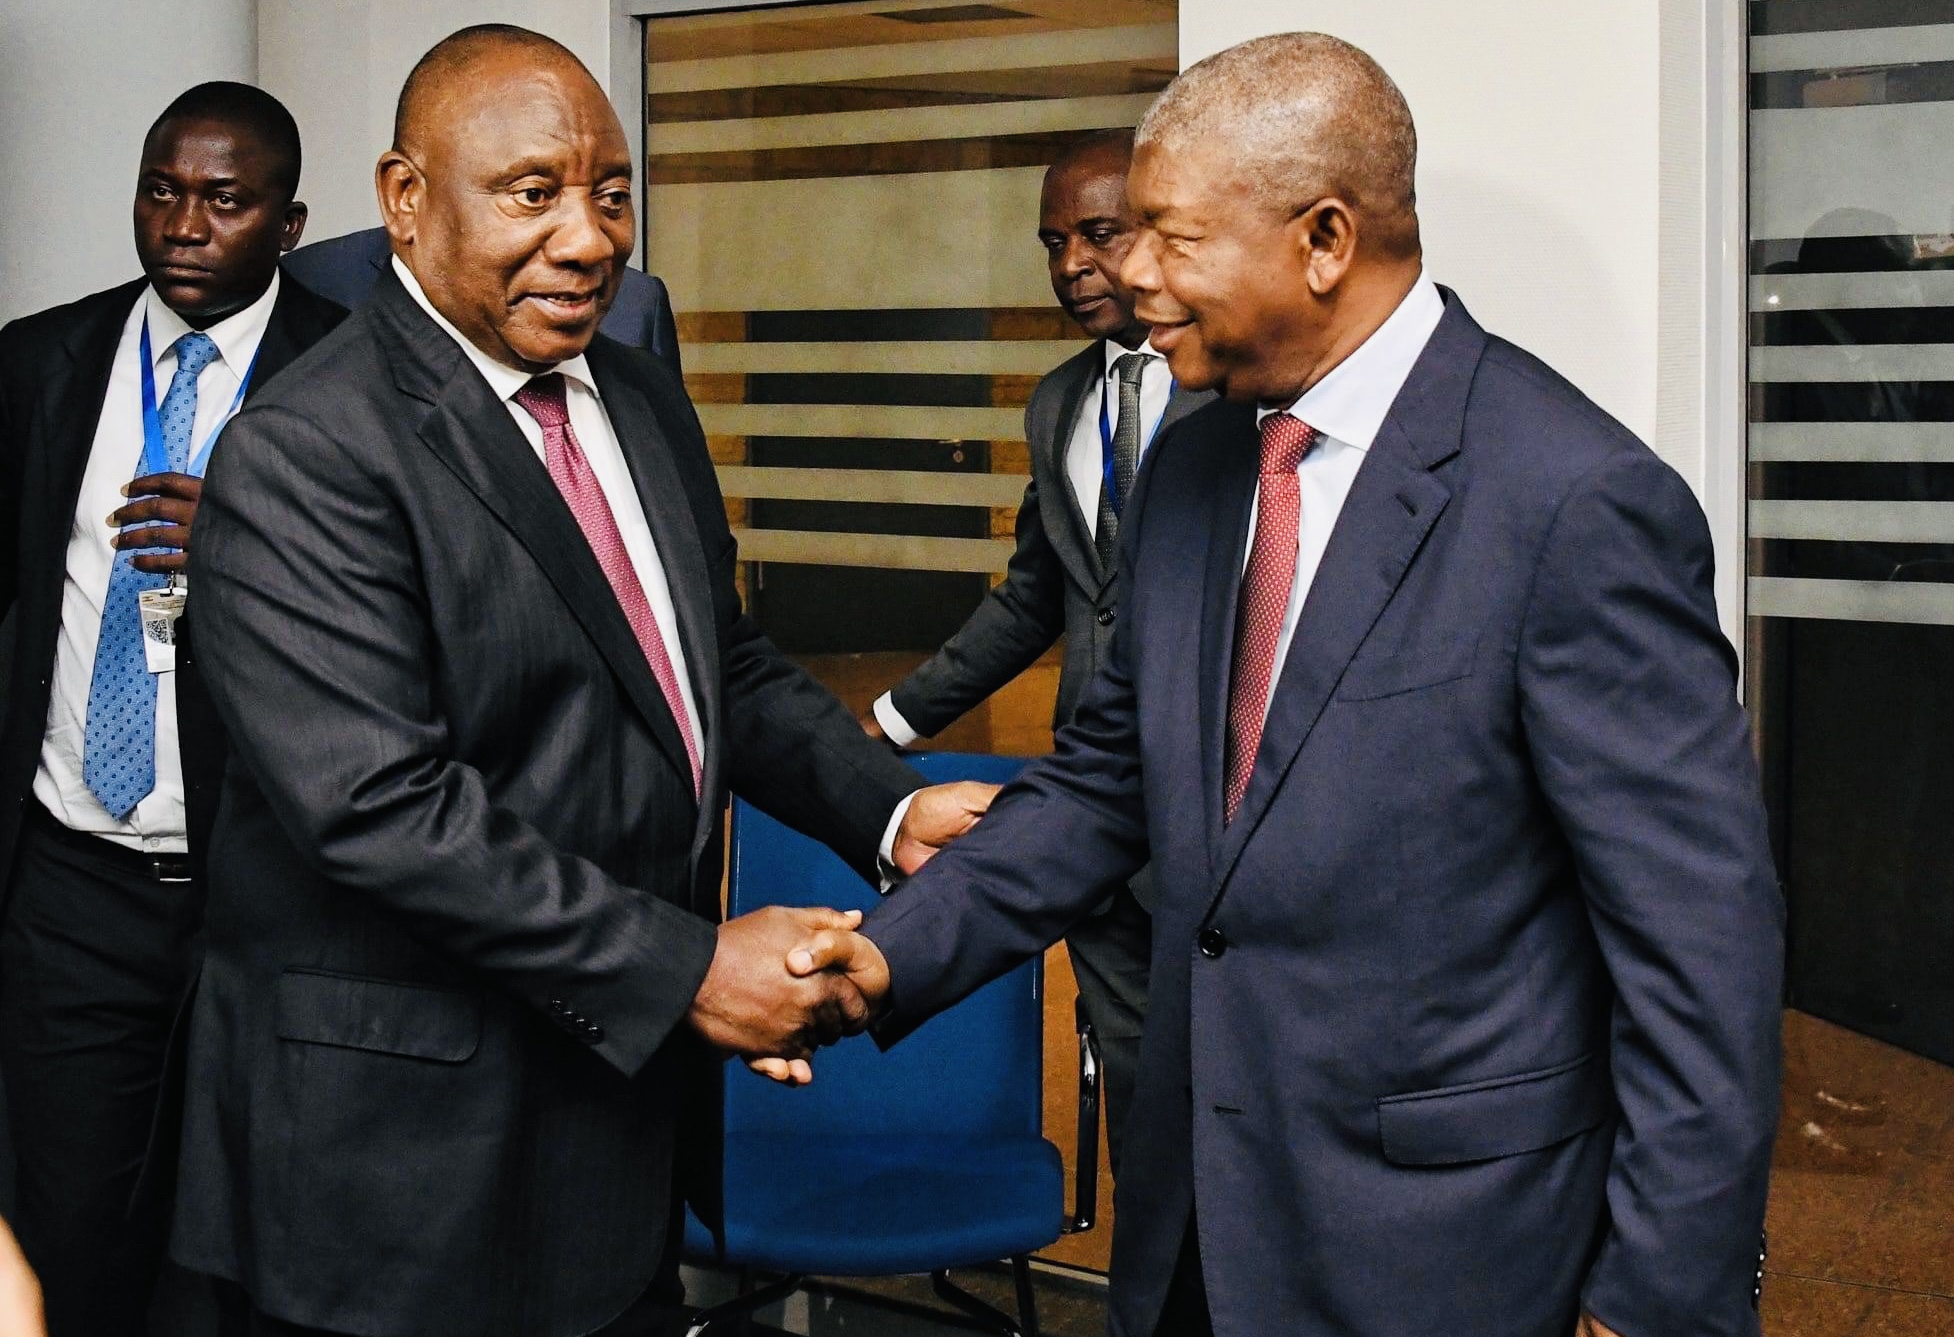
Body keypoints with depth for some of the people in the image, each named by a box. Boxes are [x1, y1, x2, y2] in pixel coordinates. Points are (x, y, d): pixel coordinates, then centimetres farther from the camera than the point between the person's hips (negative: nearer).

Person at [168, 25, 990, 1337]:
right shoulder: (303, 457, -17)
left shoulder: (645, 402, 10)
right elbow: (379, 804, -24)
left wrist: (891, 810, -1)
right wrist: (686, 967, -23)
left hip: (627, 1071, 7)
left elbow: (726, 666, 16)